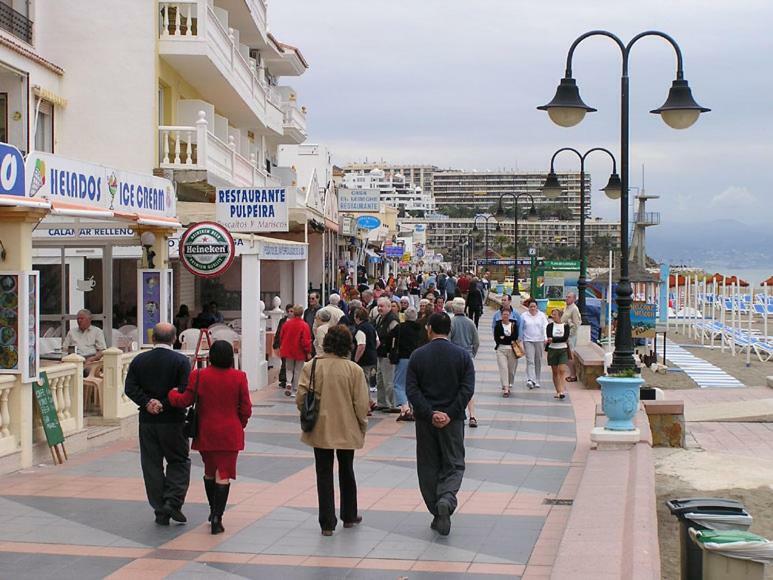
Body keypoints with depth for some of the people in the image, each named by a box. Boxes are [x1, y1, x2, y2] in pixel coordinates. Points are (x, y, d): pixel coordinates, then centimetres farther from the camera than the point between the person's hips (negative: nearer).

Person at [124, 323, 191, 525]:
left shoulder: (139, 360, 4)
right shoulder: (181, 361, -6)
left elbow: (130, 388, -4)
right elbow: (185, 391, -14)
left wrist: (147, 403, -8)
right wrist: (165, 405, -11)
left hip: (147, 421, 3)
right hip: (173, 421, -3)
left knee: (152, 465, 9)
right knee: (179, 462, 11)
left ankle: (161, 511, 9)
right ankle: (173, 501, -5)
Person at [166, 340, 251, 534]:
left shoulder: (198, 376, -7)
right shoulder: (239, 377, -6)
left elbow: (184, 401, -4)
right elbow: (246, 409, -3)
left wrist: (171, 393, 15)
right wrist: (239, 426, 14)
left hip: (205, 433, 2)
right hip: (230, 434, -2)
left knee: (209, 472, 20)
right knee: (224, 475, 0)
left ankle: (213, 511, 33)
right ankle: (217, 518, -7)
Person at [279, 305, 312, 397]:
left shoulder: (286, 324, -3)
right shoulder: (304, 326, -15)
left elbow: (281, 338, 7)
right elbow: (306, 340, -16)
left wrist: (281, 349, 20)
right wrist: (308, 352, -7)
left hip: (288, 351, 3)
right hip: (300, 353, -3)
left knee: (289, 370, 17)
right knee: (298, 371, 7)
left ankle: (288, 385, -3)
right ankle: (295, 390, 8)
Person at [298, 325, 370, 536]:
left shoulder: (311, 366, -10)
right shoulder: (354, 369, -12)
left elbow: (300, 399, -7)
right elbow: (362, 404, -10)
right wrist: (362, 426, 7)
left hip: (320, 430, 0)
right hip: (347, 430, 0)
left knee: (324, 475, 8)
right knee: (346, 472, 20)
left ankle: (327, 523, 6)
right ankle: (349, 516, 32)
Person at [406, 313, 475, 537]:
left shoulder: (417, 355, -2)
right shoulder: (462, 355, -2)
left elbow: (412, 390, -9)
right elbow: (467, 389, -10)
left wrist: (430, 414, -11)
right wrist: (450, 414, -10)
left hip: (425, 419, 1)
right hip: (453, 419, 0)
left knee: (428, 467, 11)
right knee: (454, 464, 7)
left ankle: (437, 514, 12)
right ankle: (446, 500, -20)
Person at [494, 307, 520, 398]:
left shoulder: (514, 325, 6)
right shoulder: (498, 326, 3)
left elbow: (516, 337, -1)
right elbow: (496, 339, -4)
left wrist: (503, 338, -11)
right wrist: (510, 340, -11)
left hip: (512, 349, 2)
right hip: (501, 349, -1)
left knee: (512, 369, 6)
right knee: (503, 368, -10)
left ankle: (509, 385, 26)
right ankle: (505, 389, -13)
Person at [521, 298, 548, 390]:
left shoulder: (542, 315, 5)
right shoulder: (524, 316, 4)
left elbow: (545, 327, -3)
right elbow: (521, 329, 10)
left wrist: (546, 338, -17)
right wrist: (521, 341, 9)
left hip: (539, 341, 2)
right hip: (528, 341, -2)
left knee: (538, 361, 8)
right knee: (530, 361, -13)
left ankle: (537, 381, 18)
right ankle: (530, 380, -23)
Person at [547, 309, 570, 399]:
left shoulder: (565, 325, 2)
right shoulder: (550, 325, 3)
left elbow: (565, 337, -11)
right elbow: (549, 337, -10)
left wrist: (553, 339, -17)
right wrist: (561, 339, -18)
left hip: (563, 350, -1)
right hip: (552, 350, 1)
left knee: (561, 370, -13)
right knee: (555, 372, 5)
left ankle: (562, 390, -17)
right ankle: (558, 391, 13)